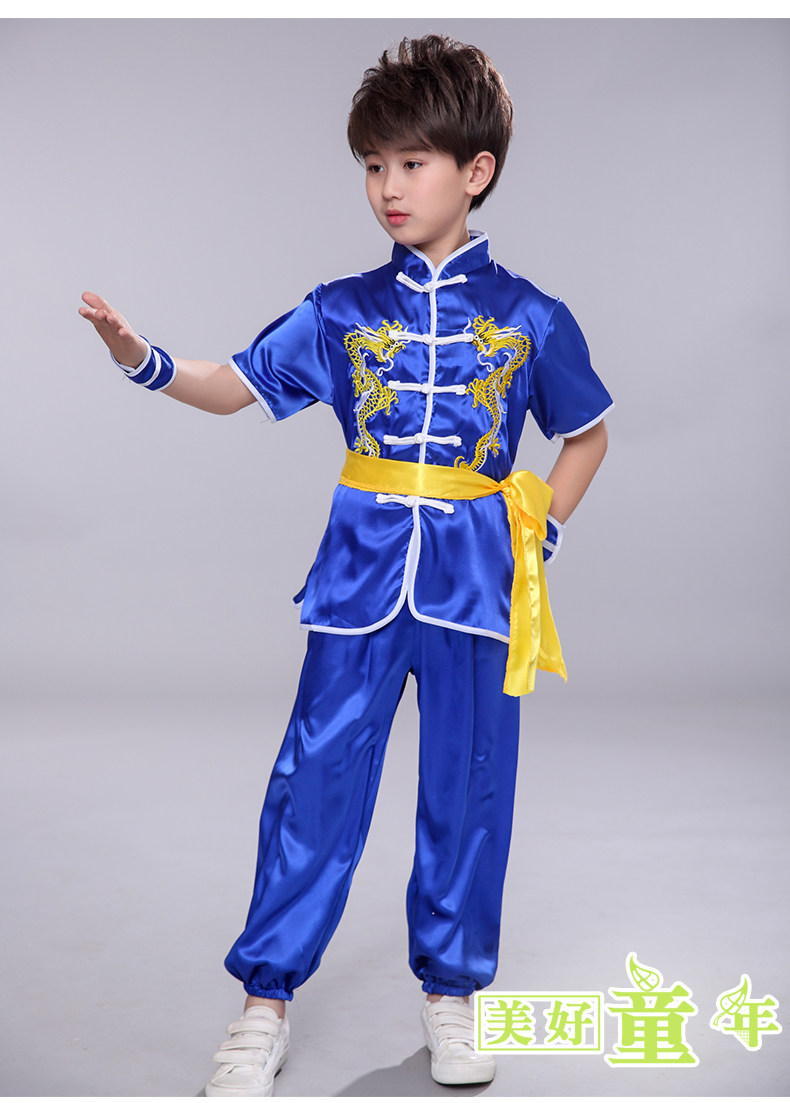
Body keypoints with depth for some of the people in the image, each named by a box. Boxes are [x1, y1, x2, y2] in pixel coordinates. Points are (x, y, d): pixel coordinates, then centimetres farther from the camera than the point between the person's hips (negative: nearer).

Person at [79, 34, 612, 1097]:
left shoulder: (530, 319, 1)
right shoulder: (343, 311, 5)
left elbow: (586, 434, 13)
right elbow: (238, 384, 3)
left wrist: (542, 537, 3)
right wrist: (142, 357, -14)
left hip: (476, 583, 0)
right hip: (361, 579, 1)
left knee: (467, 791, 8)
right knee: (316, 780, 1)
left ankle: (452, 990, 27)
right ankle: (266, 1000, 15)